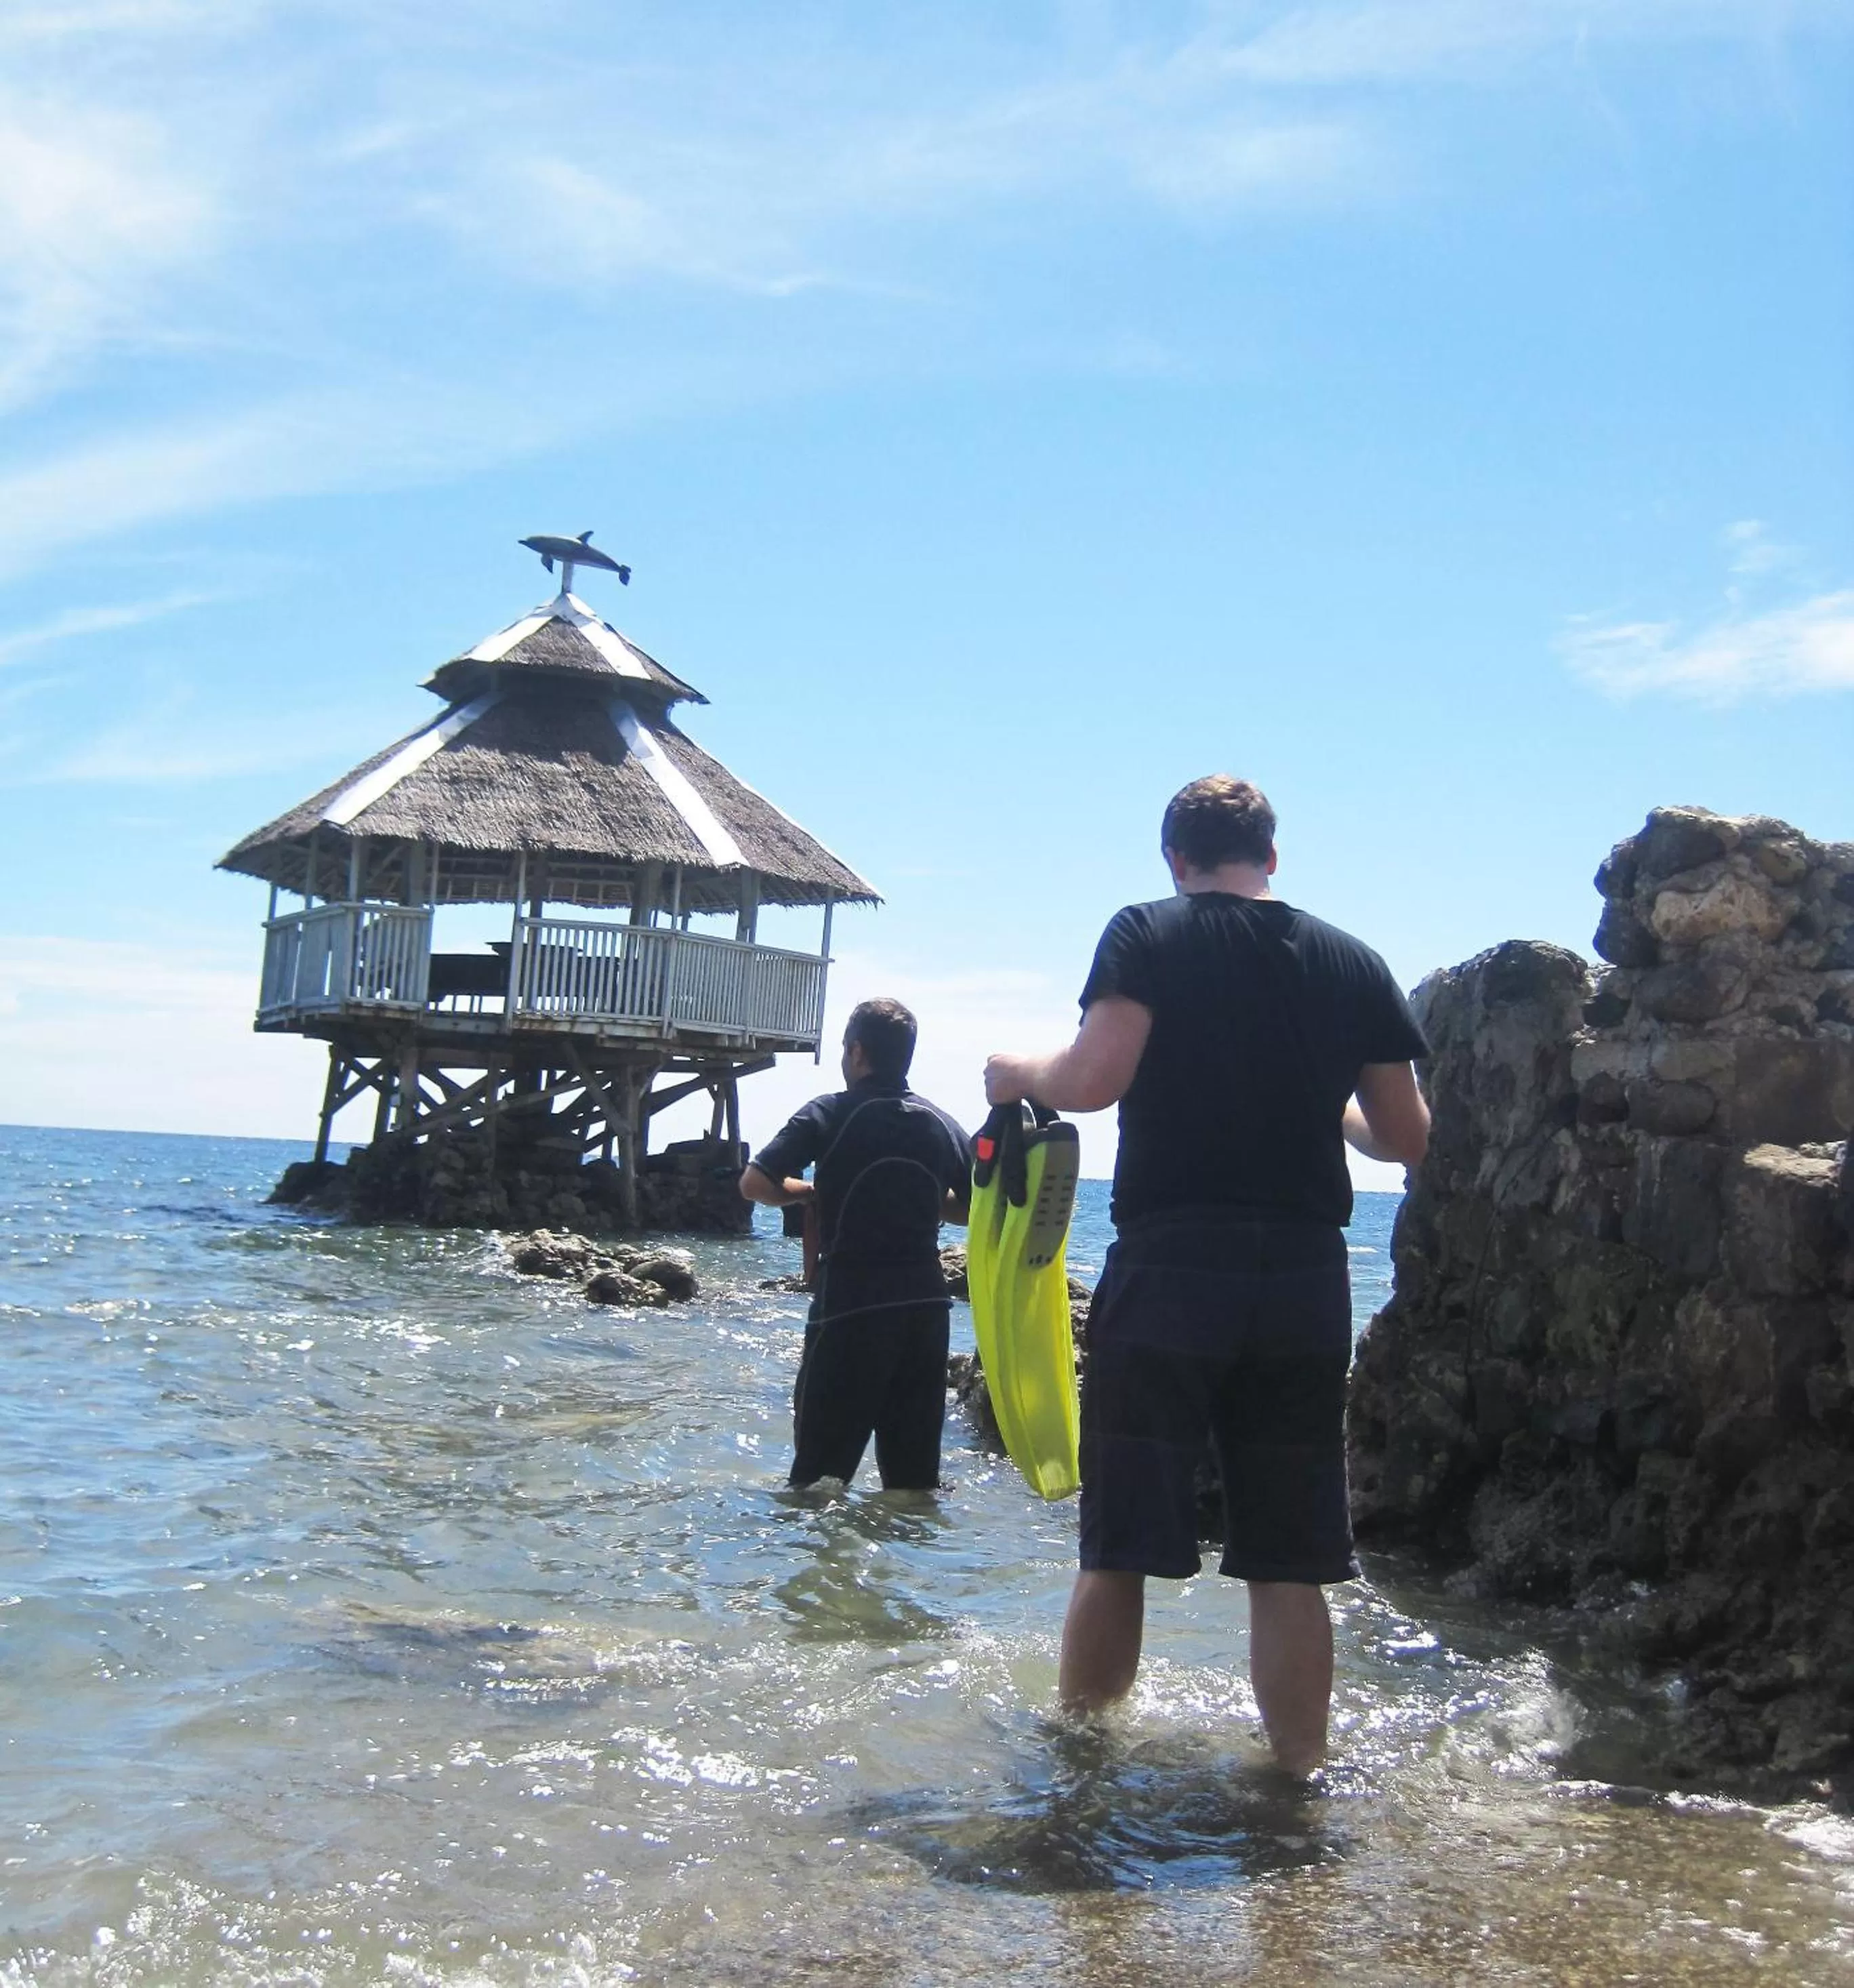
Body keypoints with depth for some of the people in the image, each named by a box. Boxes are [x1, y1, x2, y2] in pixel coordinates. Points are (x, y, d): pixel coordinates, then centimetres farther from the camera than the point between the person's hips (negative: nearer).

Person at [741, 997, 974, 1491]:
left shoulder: (831, 1115, -5)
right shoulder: (940, 1124, 7)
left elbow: (755, 1183, -13)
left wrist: (810, 1191, 5)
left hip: (850, 1307, -5)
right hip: (925, 1307, 5)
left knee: (820, 1473, 1)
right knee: (915, 1477, 10)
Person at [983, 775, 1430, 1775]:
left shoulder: (1147, 935, 0)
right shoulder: (1353, 963, 10)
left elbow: (1094, 1080, -14)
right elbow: (1409, 1139, 10)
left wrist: (1019, 1073, 6)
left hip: (1169, 1272, -3)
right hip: (1306, 1280, 3)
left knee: (1119, 1552, 6)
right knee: (1289, 1569, 8)